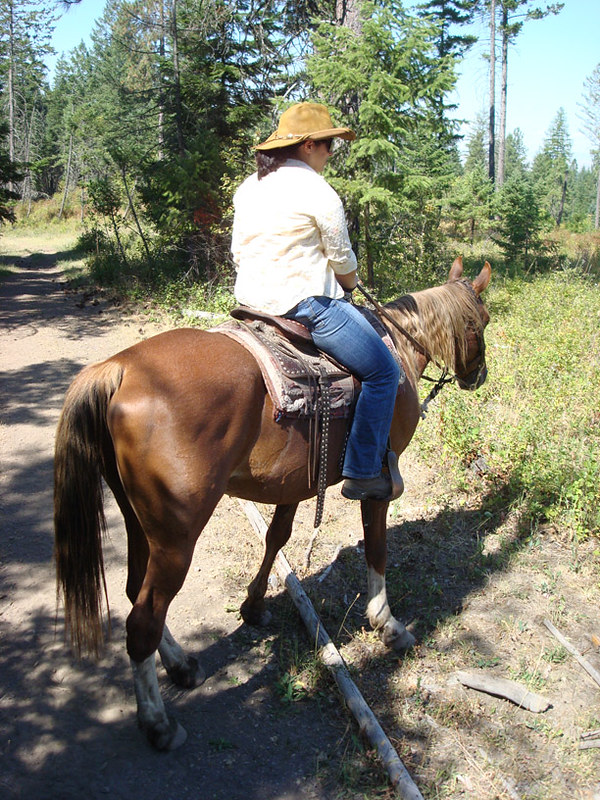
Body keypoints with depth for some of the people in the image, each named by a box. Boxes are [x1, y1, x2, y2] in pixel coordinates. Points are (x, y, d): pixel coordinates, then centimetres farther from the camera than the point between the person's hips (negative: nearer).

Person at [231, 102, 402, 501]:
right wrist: (351, 285, 15)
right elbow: (342, 260, -6)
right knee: (383, 370, 0)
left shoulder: (248, 189, 11)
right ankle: (363, 472, 0)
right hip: (307, 304, -9)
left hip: (253, 302, 10)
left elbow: (238, 254, 15)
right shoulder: (318, 192, -12)